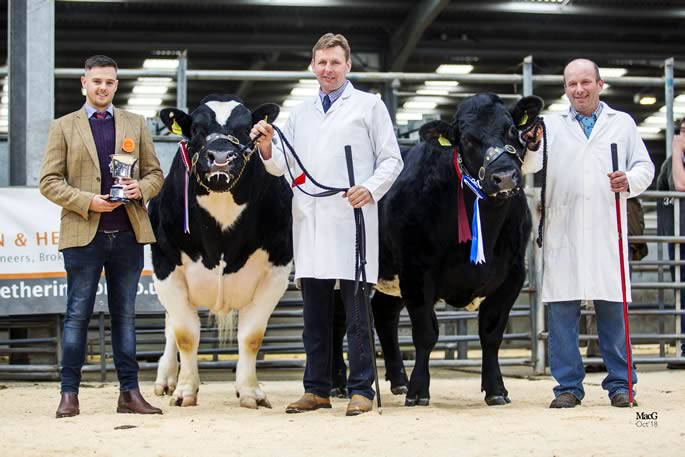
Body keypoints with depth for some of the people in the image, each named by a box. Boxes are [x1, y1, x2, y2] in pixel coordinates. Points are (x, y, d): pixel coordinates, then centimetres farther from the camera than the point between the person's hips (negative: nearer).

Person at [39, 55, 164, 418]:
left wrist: (141, 189, -8)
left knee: (125, 315, 7)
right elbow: (49, 182, 1)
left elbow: (155, 173, 15)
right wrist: (87, 201, -12)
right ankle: (69, 394, 3)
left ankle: (130, 393, 10)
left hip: (128, 234, 2)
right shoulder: (63, 127, 7)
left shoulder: (135, 124, 14)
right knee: (77, 315, -1)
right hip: (83, 234, -2)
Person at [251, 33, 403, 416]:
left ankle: (361, 390, -1)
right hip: (309, 222, 5)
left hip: (352, 220, -4)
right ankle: (317, 389, 13)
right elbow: (281, 166, 19)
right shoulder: (300, 114, 22)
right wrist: (267, 146, -2)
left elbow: (391, 159, 5)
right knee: (315, 311, 7)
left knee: (356, 309, -5)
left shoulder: (369, 106, 9)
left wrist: (371, 190, -12)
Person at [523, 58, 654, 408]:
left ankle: (619, 384, 7)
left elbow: (645, 166, 13)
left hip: (608, 231, 0)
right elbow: (527, 166, 2)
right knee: (562, 308, -2)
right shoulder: (551, 125, 15)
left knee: (613, 307, 0)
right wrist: (531, 144, -20)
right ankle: (568, 386, 3)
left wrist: (629, 181, -9)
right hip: (562, 232, 0)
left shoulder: (623, 123, 15)